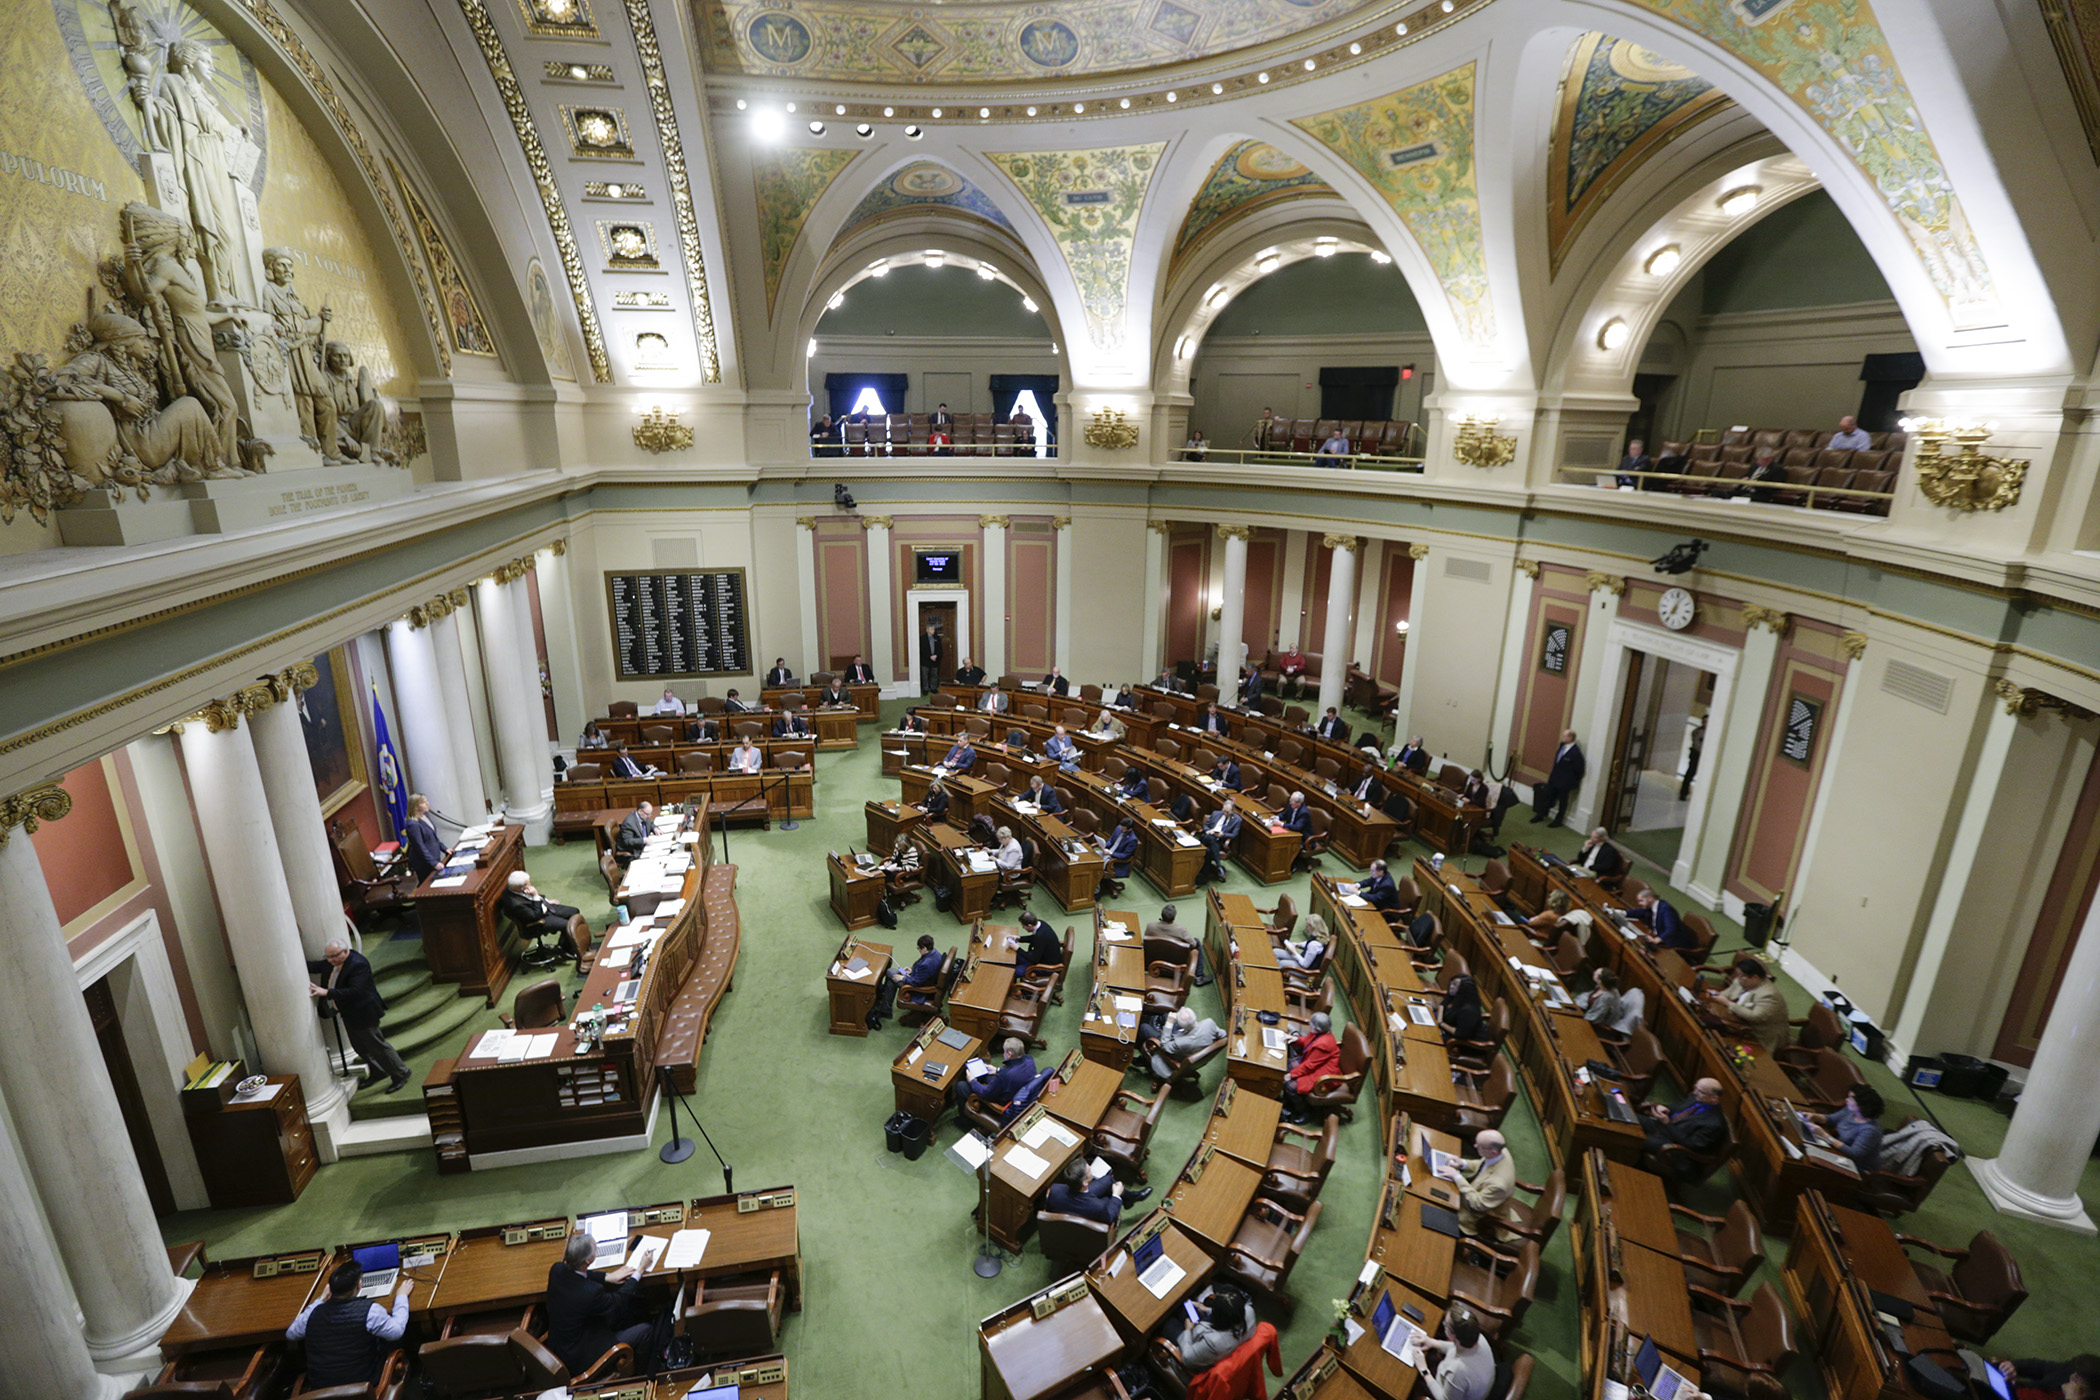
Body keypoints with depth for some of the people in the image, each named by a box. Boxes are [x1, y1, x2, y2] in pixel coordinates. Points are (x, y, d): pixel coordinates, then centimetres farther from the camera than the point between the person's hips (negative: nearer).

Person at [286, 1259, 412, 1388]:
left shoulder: (313, 1313, -14)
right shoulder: (369, 1310, -25)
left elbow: (290, 1335, 9)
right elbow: (397, 1331, -11)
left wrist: (321, 1299, 16)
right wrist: (402, 1296, 3)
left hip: (318, 1388, 4)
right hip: (360, 1385, -4)